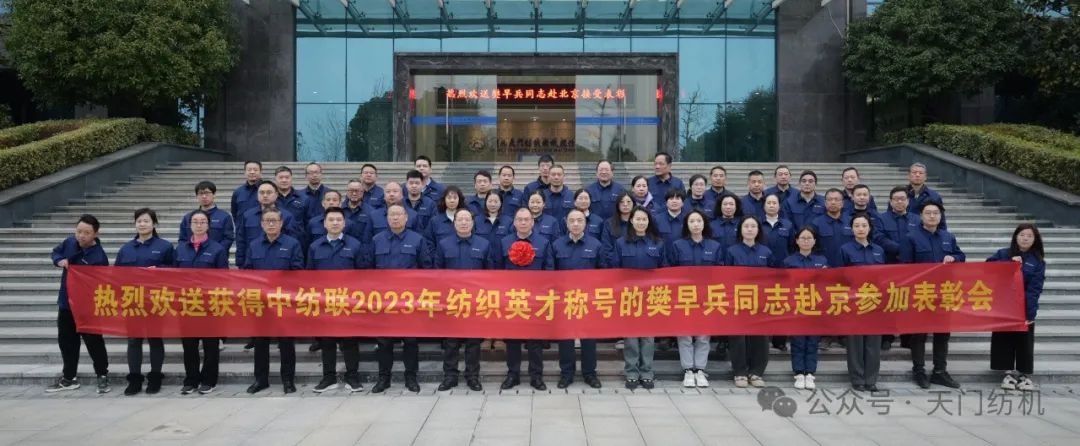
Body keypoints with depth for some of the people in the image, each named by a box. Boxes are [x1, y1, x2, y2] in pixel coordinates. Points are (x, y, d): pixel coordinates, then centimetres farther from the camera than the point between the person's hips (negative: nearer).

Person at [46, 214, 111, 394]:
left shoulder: (99, 256, -22)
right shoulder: (69, 242, -3)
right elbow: (56, 252, 17)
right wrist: (59, 260, -5)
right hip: (66, 302, 7)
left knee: (94, 342, 1)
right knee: (66, 341, 15)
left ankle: (103, 376, 15)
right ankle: (69, 378, 28)